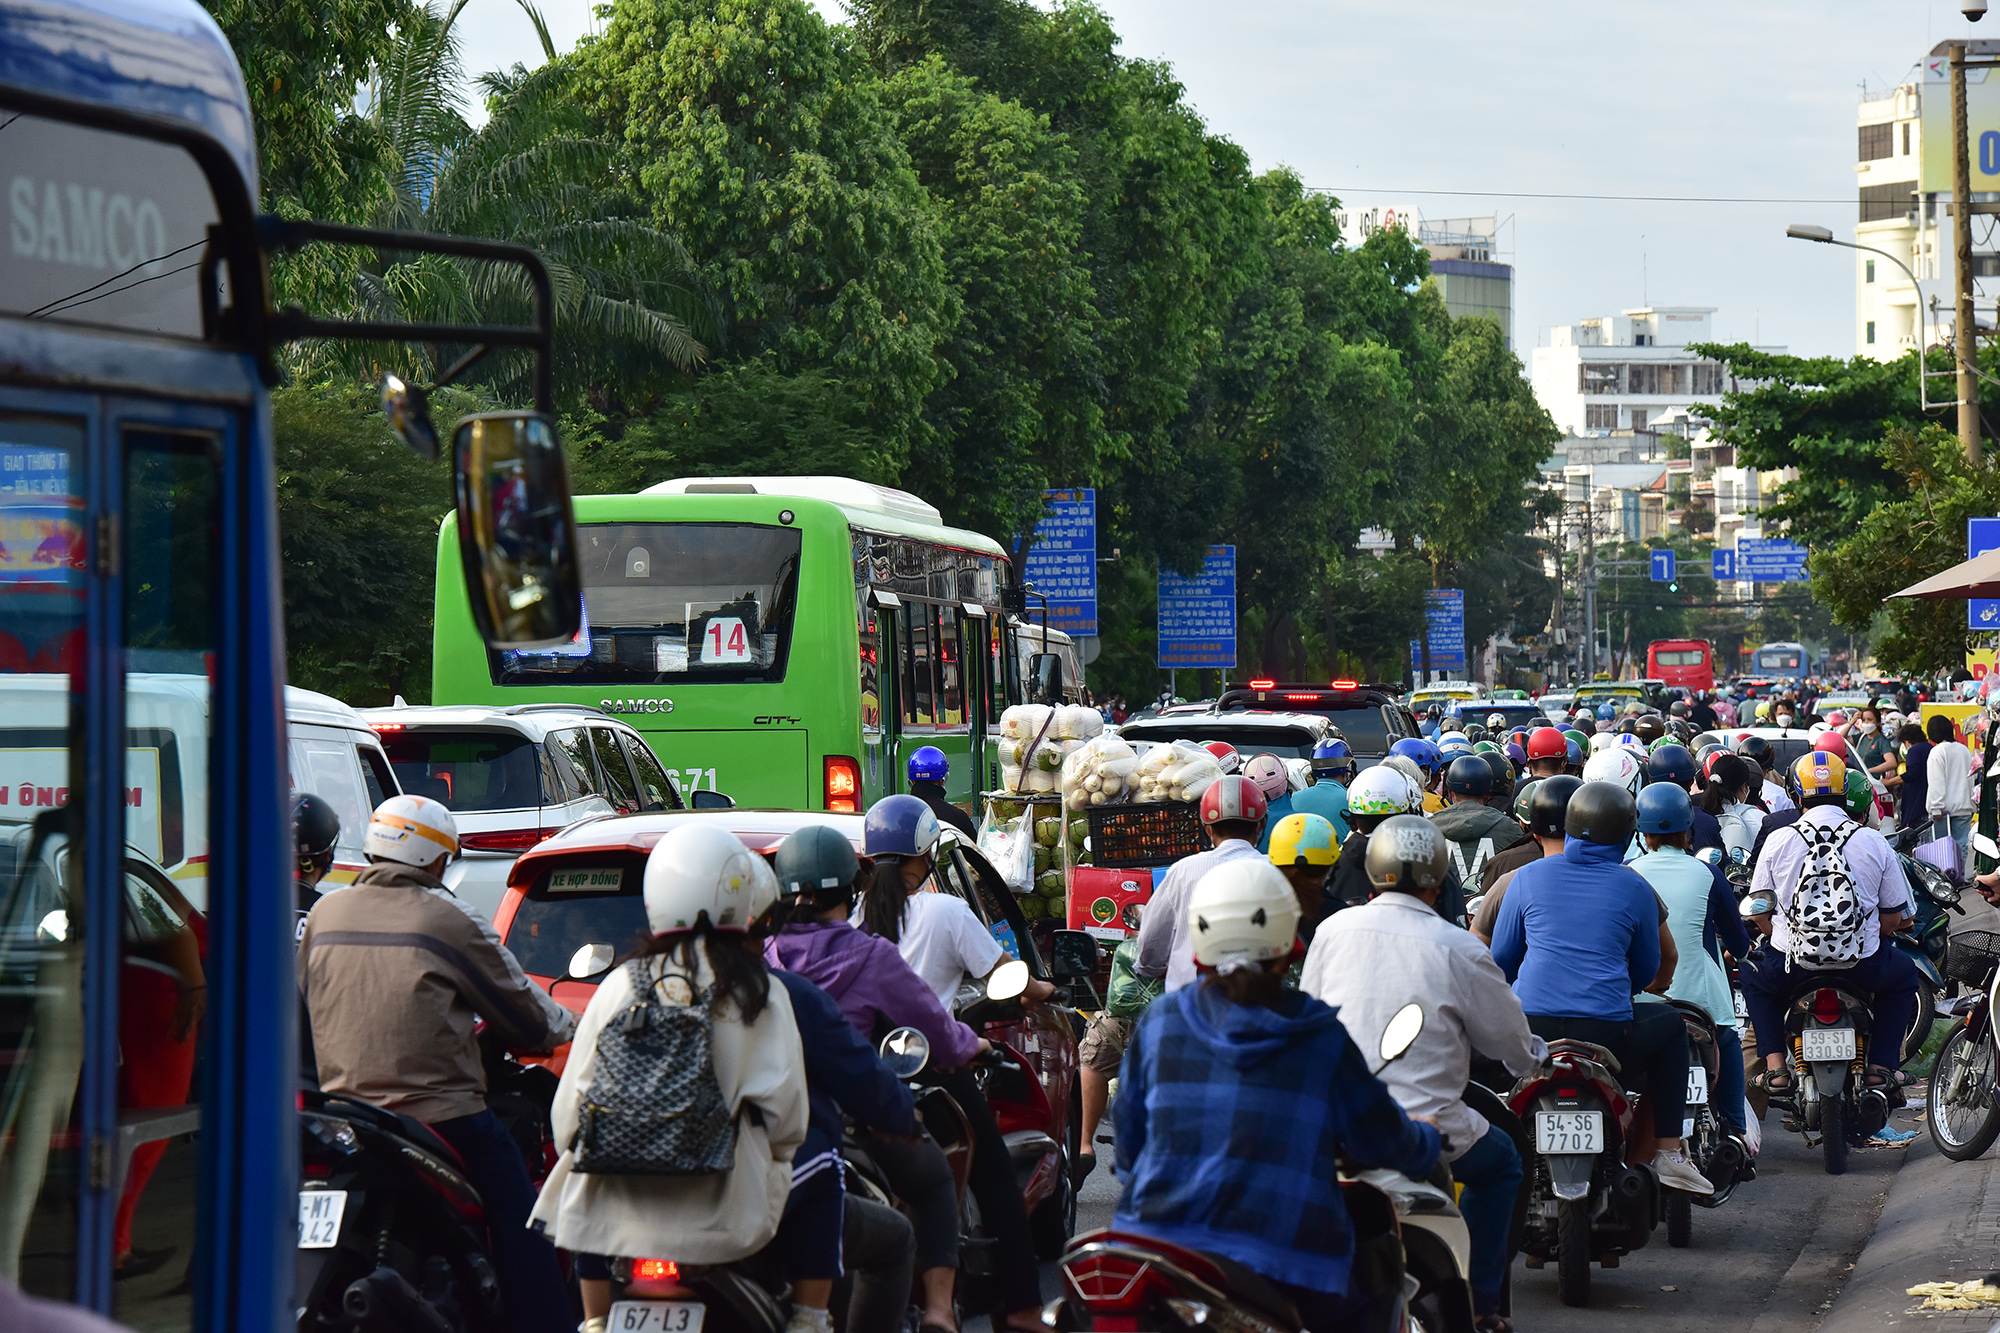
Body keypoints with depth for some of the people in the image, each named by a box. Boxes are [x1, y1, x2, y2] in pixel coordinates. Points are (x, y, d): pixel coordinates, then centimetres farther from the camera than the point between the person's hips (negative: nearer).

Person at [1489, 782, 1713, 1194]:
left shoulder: (1528, 877, 7)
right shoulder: (1634, 889, 5)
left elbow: (1501, 959, 14)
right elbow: (1647, 973, 16)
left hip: (1529, 1032, 1)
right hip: (1606, 1033, -1)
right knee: (1670, 1025, 28)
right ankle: (1669, 1153, 22)